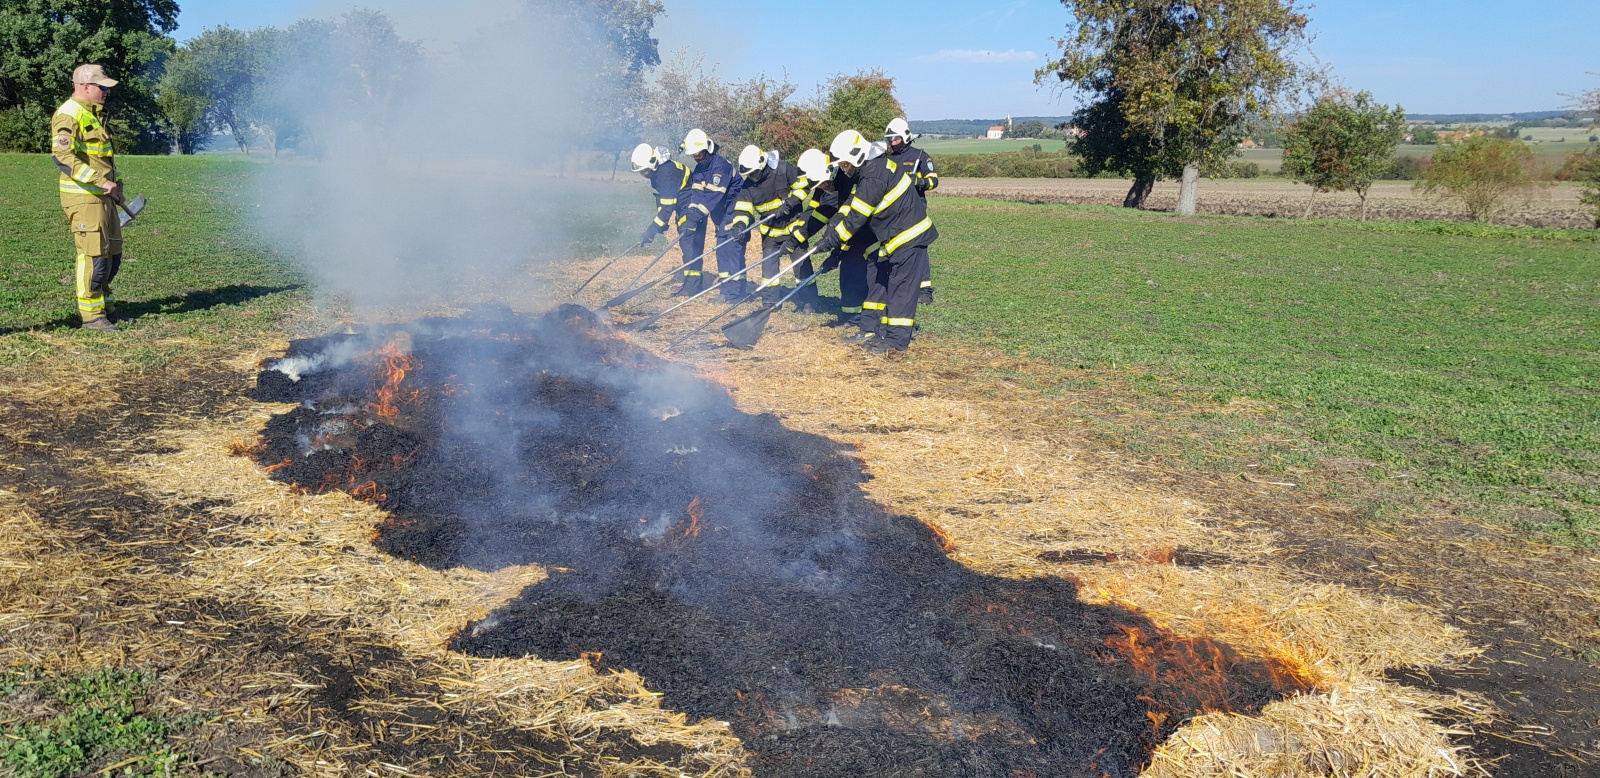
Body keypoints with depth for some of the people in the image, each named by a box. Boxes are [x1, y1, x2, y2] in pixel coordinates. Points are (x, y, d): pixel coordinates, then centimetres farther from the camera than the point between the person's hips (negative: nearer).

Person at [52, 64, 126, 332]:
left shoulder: (95, 114, 18)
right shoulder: (68, 115, -12)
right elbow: (62, 156, -23)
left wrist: (116, 184, 22)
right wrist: (100, 181, -27)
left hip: (104, 196, 9)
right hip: (83, 197, -9)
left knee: (113, 252, 13)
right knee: (93, 255, -8)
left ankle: (103, 305, 25)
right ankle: (91, 314, 0)